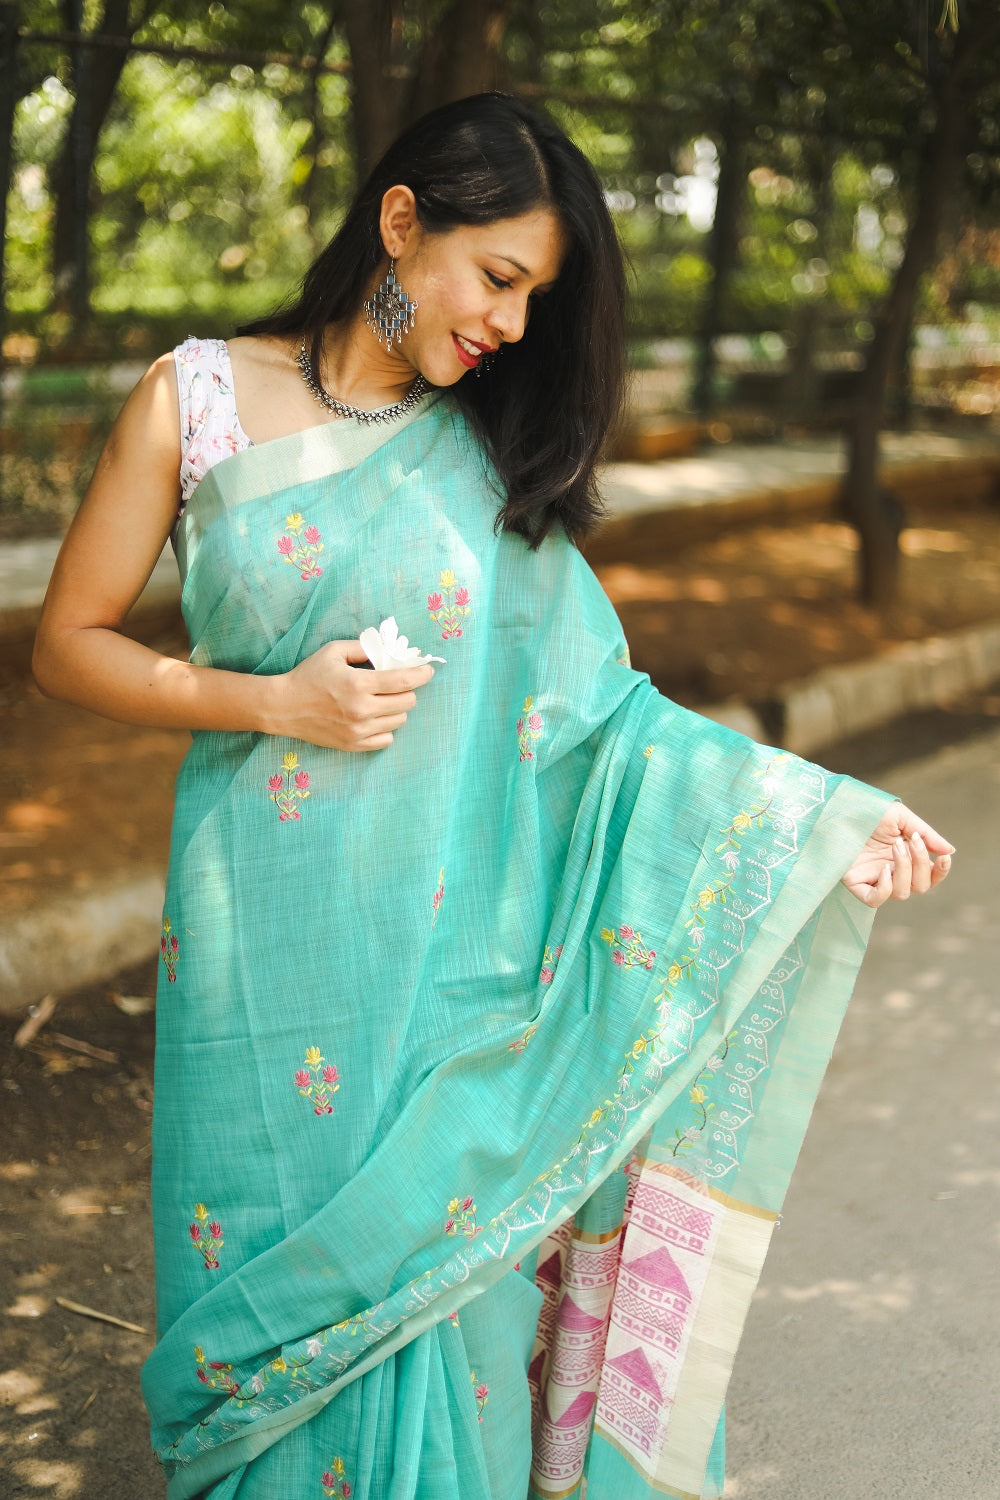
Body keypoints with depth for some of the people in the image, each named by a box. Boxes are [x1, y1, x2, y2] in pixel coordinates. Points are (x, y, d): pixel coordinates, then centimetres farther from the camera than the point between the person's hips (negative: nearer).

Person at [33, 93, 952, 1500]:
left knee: (430, 1288, 7)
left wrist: (829, 813, -6)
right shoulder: (197, 399, 0)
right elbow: (69, 643, 2)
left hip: (451, 962, 2)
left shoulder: (491, 462, 5)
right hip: (265, 952, -1)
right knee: (275, 1274, 9)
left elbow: (595, 702, 2)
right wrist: (272, 701, -12)